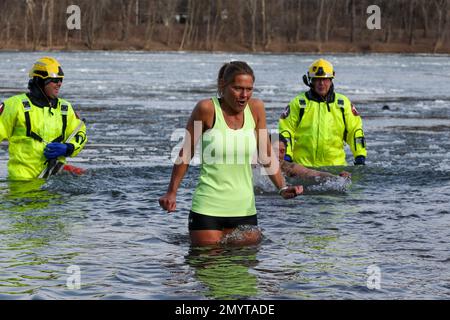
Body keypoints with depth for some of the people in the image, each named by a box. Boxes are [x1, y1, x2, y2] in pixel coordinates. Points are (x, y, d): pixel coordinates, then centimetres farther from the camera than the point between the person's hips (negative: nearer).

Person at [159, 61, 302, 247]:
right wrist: (171, 193, 0)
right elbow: (186, 153, 0)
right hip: (208, 209, -3)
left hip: (244, 209, 3)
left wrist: (282, 188, 2)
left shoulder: (256, 108, 2)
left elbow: (266, 155, 11)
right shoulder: (207, 109, -9)